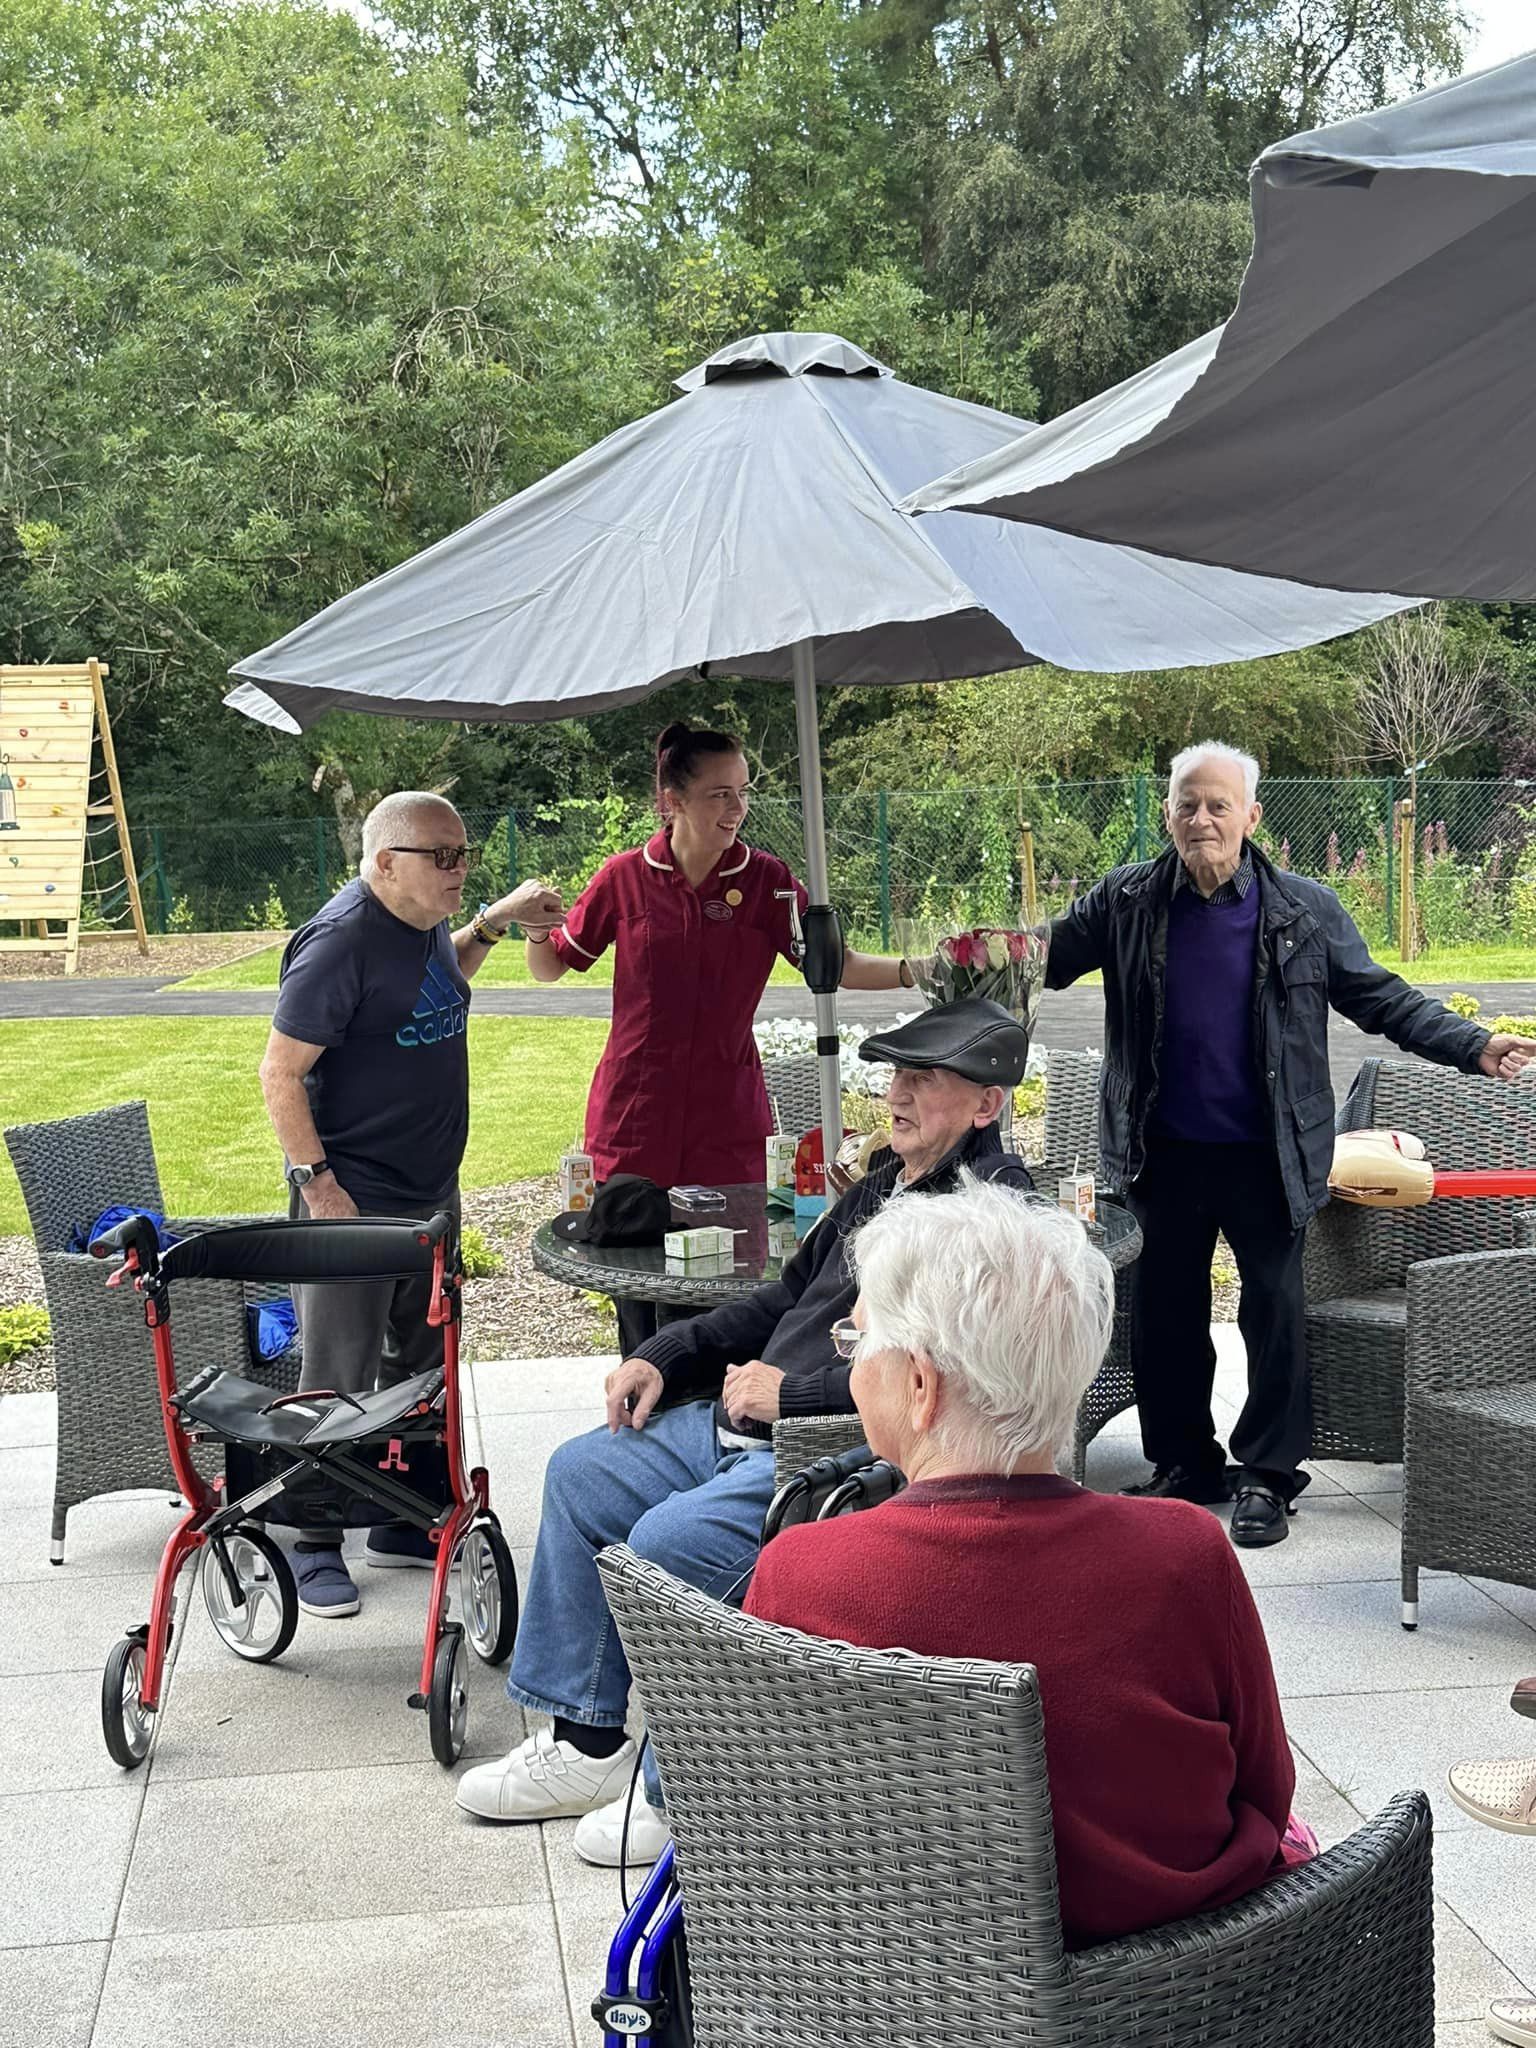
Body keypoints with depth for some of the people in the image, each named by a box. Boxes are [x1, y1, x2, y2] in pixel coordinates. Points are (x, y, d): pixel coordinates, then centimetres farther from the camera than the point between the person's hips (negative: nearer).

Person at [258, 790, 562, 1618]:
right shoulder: (342, 940, -19)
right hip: (352, 1202, -9)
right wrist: (316, 1182, -22)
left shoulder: (424, 925, 7)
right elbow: (281, 1071, -19)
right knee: (339, 1381, -1)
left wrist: (492, 922, 18)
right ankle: (316, 1548, 12)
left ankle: (404, 1523, 30)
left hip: (429, 1192, 9)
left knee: (422, 1366, 17)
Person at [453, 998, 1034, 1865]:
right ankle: (587, 1738, 16)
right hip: (747, 1427, 11)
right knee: (582, 1474, 10)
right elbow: (789, 1298, 25)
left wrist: (790, 1391, -20)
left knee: (669, 1540, -26)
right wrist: (666, 1355, 14)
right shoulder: (888, 1185, 17)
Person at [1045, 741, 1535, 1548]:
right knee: (1165, 1313, 11)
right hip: (1165, 1151, 2)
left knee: (1274, 1311, 3)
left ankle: (1266, 1476, 17)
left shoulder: (1305, 911, -3)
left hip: (1265, 1155, -1)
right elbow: (1046, 957, 4)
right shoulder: (1126, 903, -1)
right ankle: (1185, 1464, 28)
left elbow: (1380, 998, 0)